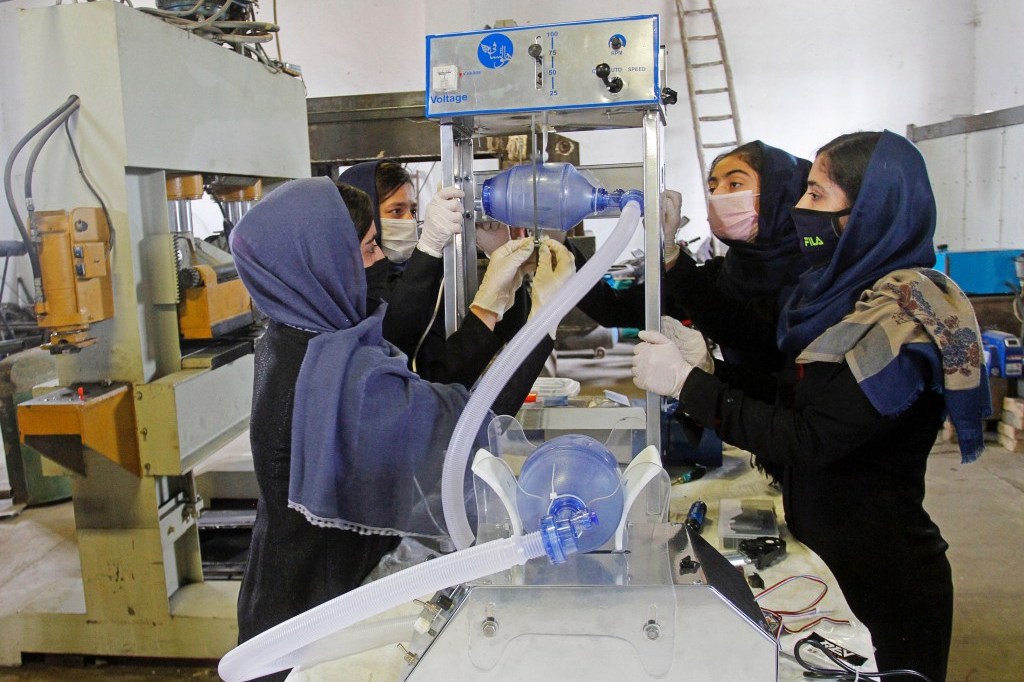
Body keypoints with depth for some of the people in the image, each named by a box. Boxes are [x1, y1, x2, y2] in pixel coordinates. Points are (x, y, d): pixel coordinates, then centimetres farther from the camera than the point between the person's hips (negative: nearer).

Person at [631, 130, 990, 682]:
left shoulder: (907, 318, -22)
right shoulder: (849, 290, 4)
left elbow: (809, 439, -25)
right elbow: (797, 397, 8)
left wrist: (686, 382, -22)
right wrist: (707, 368, -5)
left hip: (881, 575, -8)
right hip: (825, 552, 8)